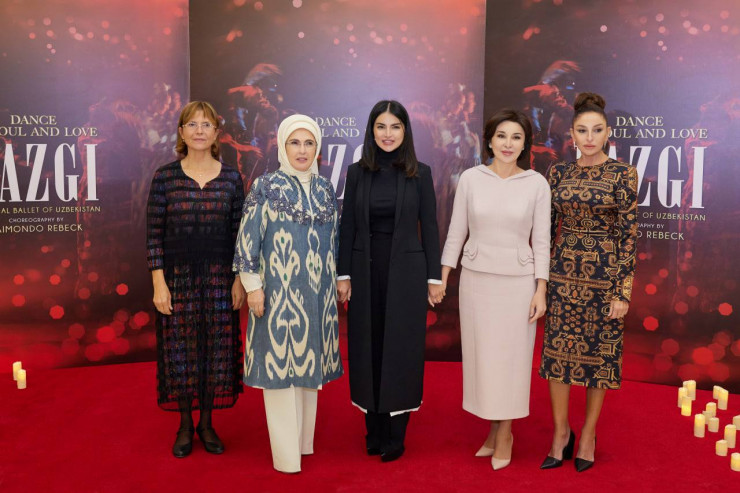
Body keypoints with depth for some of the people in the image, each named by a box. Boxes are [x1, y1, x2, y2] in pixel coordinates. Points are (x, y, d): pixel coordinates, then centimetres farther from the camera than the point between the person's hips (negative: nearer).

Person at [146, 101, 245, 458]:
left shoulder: (231, 178, 2)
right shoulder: (165, 177, -2)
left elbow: (238, 233, 4)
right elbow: (154, 234, -3)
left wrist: (239, 280, -1)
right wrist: (158, 283, -8)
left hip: (219, 278, 1)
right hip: (177, 277, -1)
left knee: (215, 348, 7)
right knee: (181, 348, 7)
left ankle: (207, 423, 25)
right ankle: (185, 426, 24)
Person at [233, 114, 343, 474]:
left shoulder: (325, 189, 8)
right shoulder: (266, 187, -7)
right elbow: (247, 239, -9)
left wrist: (334, 283, 15)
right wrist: (252, 286, -12)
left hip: (316, 292, 5)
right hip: (279, 291, -5)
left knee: (309, 361, 14)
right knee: (281, 361, 1)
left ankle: (304, 438, 30)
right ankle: (286, 451, 13)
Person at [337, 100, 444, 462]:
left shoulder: (420, 174, 0)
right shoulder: (357, 173, 4)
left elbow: (429, 227, 0)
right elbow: (347, 226, 4)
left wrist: (434, 277, -3)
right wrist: (344, 274, 0)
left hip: (406, 271, -2)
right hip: (366, 270, 2)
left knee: (401, 349, 4)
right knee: (368, 347, 7)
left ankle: (395, 435, 16)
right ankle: (373, 431, 22)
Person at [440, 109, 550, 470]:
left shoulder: (537, 183, -3)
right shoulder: (470, 178, -1)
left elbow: (541, 240, -1)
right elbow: (456, 232, 3)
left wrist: (540, 290, -5)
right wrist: (442, 277, 1)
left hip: (518, 280, -1)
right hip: (476, 277, 2)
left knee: (511, 356, 6)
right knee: (480, 353, 9)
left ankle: (504, 433, 24)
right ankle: (494, 429, 27)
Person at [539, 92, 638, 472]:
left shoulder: (622, 175, -5)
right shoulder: (558, 173, 5)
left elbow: (629, 234, -7)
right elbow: (547, 228, 8)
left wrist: (623, 292, -11)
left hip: (603, 273, -3)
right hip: (563, 272, 3)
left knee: (598, 354, 7)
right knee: (557, 351, 5)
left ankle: (588, 435, 23)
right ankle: (560, 433, 21)